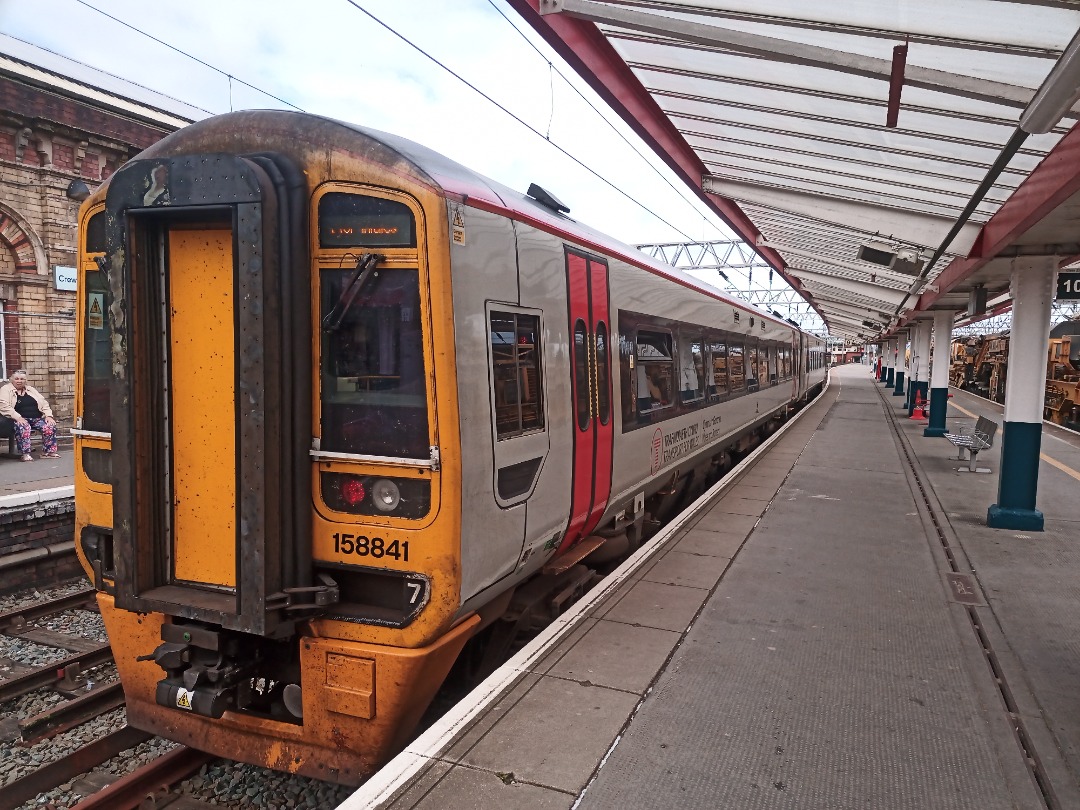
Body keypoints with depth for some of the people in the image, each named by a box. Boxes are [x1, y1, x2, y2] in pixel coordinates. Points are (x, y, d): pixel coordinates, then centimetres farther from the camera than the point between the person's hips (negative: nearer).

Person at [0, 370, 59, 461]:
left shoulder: (31, 389, 21)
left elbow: (43, 403, 17)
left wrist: (48, 415, -1)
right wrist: (18, 417, -21)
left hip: (37, 419, 5)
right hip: (21, 419, -5)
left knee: (51, 425, -23)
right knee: (23, 427, -38)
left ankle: (48, 451, -14)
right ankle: (25, 453, -34)